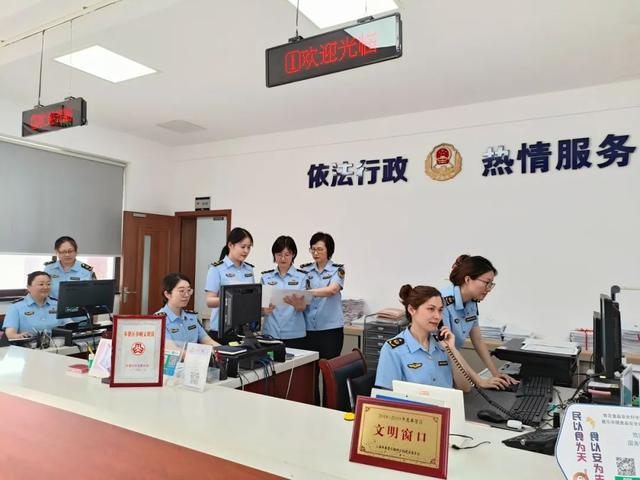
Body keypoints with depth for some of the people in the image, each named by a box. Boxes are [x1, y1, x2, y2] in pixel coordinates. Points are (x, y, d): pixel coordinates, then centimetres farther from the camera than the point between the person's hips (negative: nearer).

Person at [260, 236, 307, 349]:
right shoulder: (266, 277, 6)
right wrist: (265, 310, -17)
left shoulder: (302, 276, -1)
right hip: (270, 333, 2)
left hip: (295, 335, -2)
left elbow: (303, 307, -7)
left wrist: (297, 304, -30)